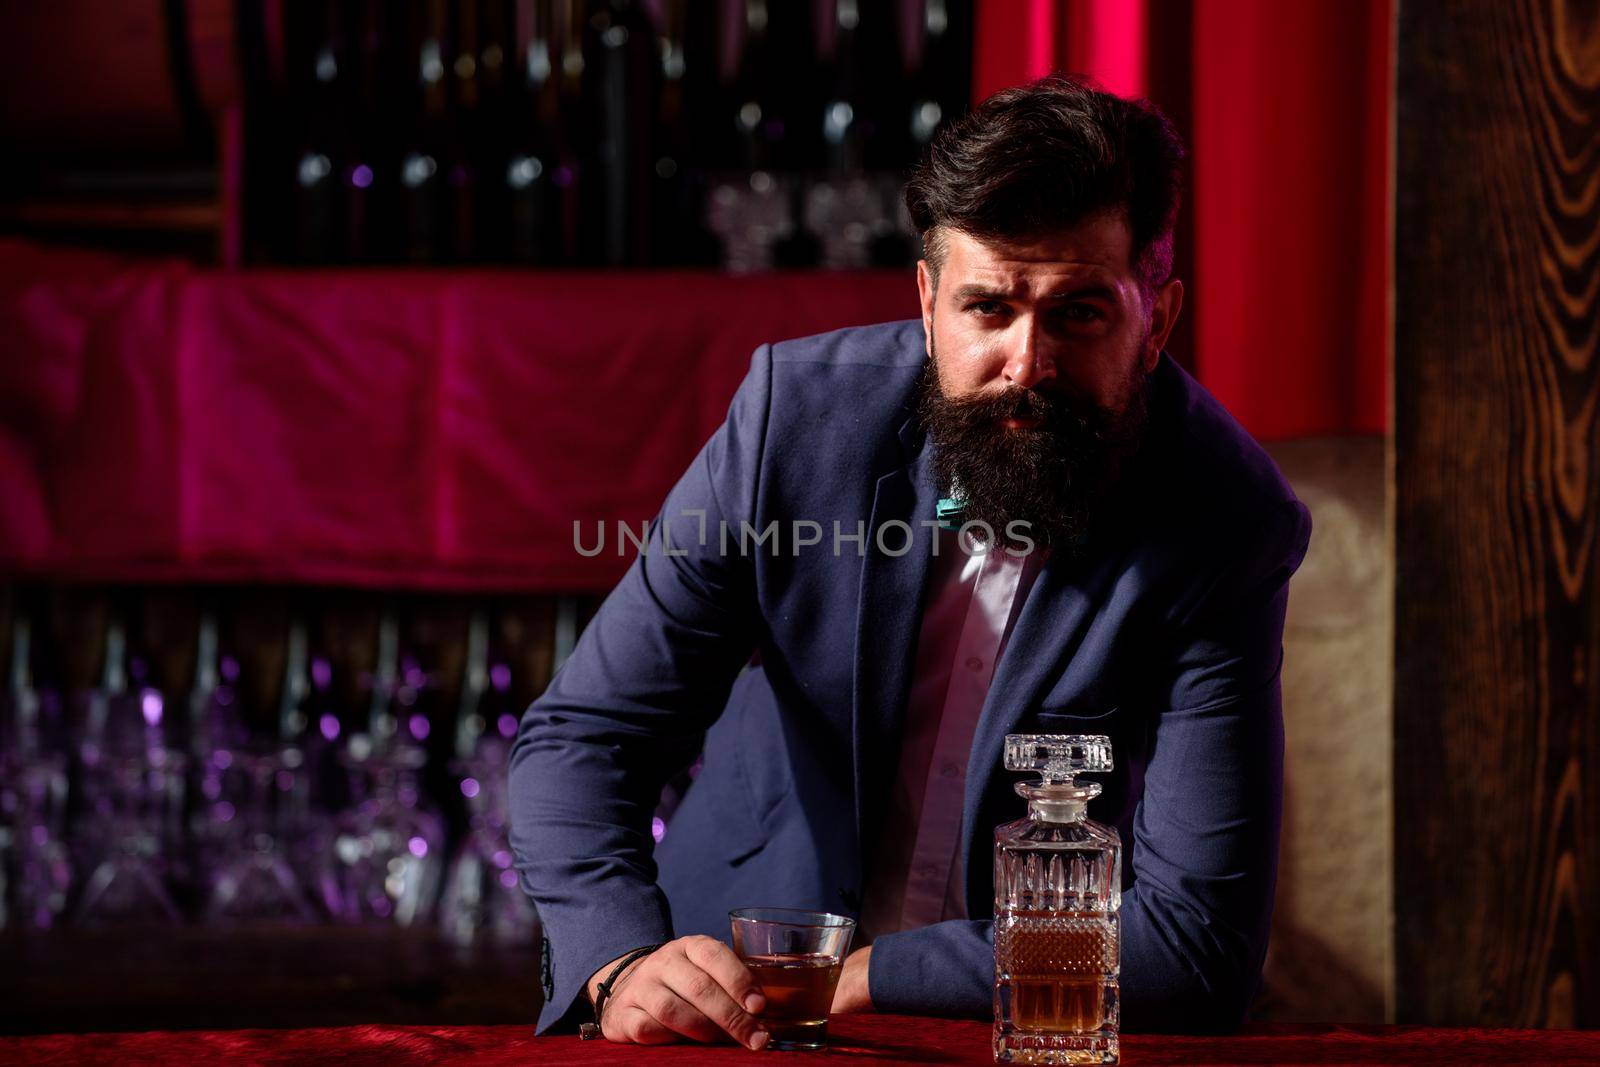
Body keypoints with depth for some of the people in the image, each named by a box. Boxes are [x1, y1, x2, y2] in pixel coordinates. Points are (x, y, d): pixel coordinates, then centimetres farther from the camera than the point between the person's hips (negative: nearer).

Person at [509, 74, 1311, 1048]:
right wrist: (623, 963, -25)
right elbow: (583, 737, -5)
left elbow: (1202, 941, -16)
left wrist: (863, 976, -22)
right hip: (730, 1021, 1)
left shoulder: (1224, 529, -14)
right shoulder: (799, 410, -9)